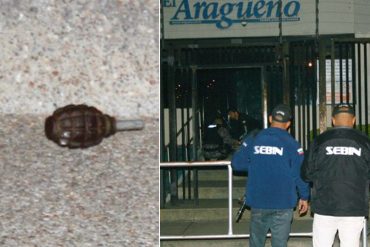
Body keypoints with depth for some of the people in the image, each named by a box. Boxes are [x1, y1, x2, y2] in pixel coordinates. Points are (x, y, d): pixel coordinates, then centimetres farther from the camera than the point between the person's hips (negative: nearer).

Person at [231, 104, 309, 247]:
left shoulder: (253, 140, 1)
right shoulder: (291, 144, -7)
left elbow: (236, 164, 2)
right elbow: (301, 174, -8)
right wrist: (304, 197, 4)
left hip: (257, 203, 2)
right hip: (283, 204, -2)